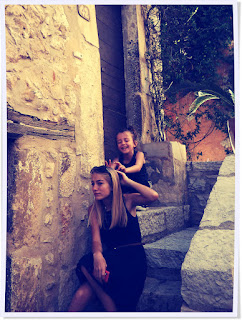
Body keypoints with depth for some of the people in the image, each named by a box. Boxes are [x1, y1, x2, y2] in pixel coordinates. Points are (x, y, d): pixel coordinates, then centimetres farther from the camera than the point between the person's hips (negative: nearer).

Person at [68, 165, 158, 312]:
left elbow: (153, 196, -19)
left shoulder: (127, 201, -1)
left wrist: (127, 181, -11)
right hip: (110, 257, 3)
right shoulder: (94, 210, 6)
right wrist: (97, 254, -28)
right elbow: (96, 239, -5)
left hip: (133, 257, -2)